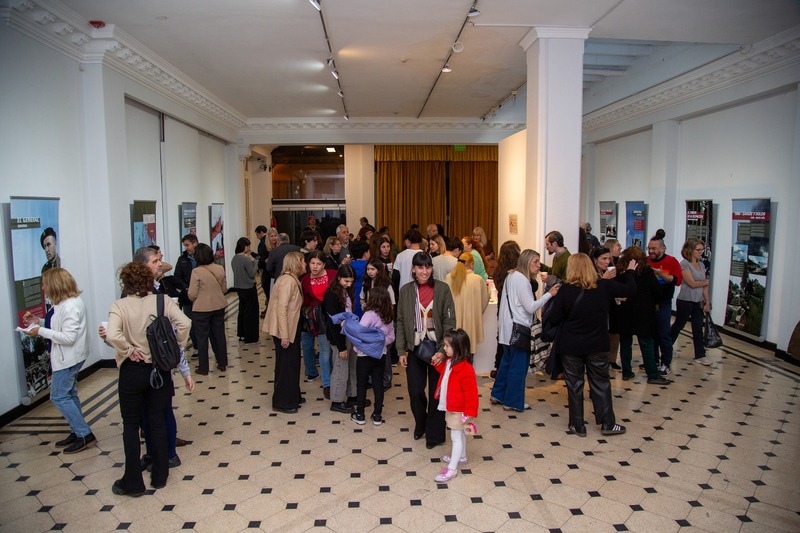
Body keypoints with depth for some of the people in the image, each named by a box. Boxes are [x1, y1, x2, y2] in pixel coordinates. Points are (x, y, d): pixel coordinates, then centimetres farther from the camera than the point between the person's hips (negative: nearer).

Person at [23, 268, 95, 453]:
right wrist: (39, 321, 5)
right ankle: (77, 432, 30)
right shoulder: (66, 302, 7)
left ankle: (85, 434, 3)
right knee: (69, 394, 19)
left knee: (59, 396, -2)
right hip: (69, 357, 10)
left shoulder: (70, 306, -25)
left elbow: (68, 337, -27)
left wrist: (41, 331, -21)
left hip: (68, 358, -10)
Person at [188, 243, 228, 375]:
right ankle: (222, 363, 26)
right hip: (219, 306, 5)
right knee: (219, 334, 16)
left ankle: (203, 368, 15)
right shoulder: (220, 269, -4)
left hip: (201, 309, -4)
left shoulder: (197, 271, -18)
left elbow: (192, 294, -15)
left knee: (202, 338, 8)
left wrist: (194, 298, 6)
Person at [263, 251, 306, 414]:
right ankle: (281, 403, 15)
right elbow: (281, 308, -25)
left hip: (291, 329, 9)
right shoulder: (288, 280, -21)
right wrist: (284, 335, -25)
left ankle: (292, 397, 32)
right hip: (284, 330, -9)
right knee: (285, 365, 2)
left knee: (292, 363, 18)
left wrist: (288, 333, 10)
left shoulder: (293, 280, 9)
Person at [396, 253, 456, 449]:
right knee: (415, 391, 4)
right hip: (415, 348, 2)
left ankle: (434, 433, 24)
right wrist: (401, 351, 1)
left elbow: (449, 322, -8)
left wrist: (443, 350, -15)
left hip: (437, 347, -2)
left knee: (436, 392, 6)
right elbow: (401, 322, 5)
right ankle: (420, 424, 34)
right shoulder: (406, 290, 1)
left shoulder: (442, 289, -8)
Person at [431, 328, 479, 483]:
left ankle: (452, 468, 11)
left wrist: (470, 412, -21)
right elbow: (444, 372, 22)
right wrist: (438, 363, 3)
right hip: (450, 407, 9)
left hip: (458, 410, -9)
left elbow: (471, 393, -24)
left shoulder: (465, 369, -29)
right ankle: (461, 457, 43)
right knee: (459, 434, 25)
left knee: (456, 437, 2)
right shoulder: (449, 361, -1)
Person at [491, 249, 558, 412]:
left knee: (507, 361, 19)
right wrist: (549, 294, -17)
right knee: (518, 366, 1)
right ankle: (513, 402, 10)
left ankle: (497, 395, 26)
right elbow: (531, 307, -20)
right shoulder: (522, 280, -17)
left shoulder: (512, 275, 13)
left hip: (507, 328, 10)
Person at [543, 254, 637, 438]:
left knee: (574, 385, 10)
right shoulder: (604, 286, -7)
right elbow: (629, 289, 8)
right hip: (597, 346, 2)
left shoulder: (566, 290, -14)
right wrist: (629, 272, 25)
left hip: (571, 347, -2)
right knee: (601, 384, 14)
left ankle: (577, 425, 17)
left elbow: (553, 318, -13)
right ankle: (608, 424, 20)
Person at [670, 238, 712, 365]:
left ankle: (700, 355, 15)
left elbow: (704, 286, 7)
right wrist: (706, 282, -2)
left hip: (698, 302, 6)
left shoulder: (701, 264, 8)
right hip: (685, 301, -6)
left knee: (698, 328, 8)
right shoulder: (684, 264, -13)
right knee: (677, 326, 6)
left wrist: (707, 302, 3)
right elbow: (692, 283, -18)